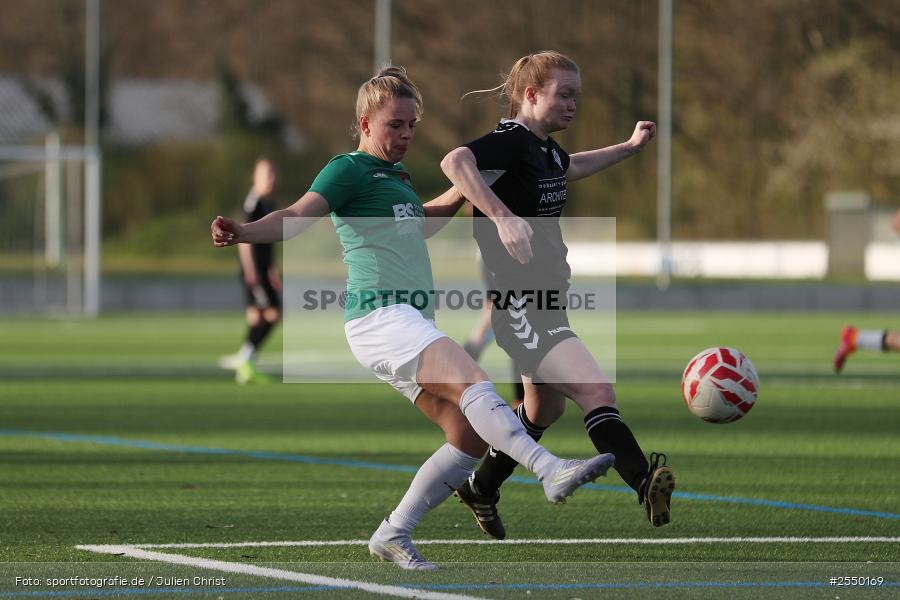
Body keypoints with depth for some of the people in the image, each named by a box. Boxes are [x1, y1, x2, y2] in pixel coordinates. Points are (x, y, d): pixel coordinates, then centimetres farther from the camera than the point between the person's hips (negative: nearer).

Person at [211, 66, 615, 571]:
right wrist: (244, 233, -36)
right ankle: (553, 471, -45)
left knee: (471, 436, 0)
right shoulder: (349, 170, -2)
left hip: (412, 324, 10)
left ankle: (394, 534, 5)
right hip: (378, 315, -10)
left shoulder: (397, 176, 25)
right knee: (472, 380, -29)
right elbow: (297, 216, -17)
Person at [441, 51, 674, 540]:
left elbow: (571, 168, 39)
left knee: (545, 410, 26)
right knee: (597, 393, -24)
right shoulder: (510, 141, -17)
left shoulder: (546, 149, 13)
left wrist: (630, 147, 40)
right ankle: (647, 486, -30)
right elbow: (455, 163, -38)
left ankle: (481, 489, 43)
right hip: (519, 305, -11)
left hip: (546, 301, 11)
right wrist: (503, 219, -47)